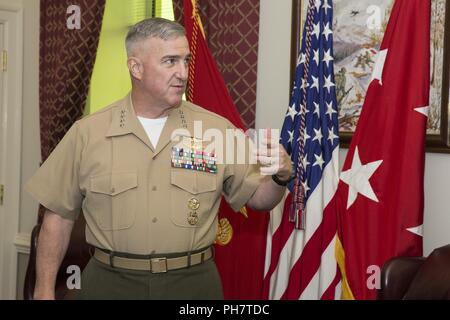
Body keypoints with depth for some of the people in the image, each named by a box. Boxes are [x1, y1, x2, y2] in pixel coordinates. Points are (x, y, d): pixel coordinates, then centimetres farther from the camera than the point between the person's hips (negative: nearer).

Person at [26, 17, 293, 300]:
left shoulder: (218, 129, -3)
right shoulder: (87, 133, -4)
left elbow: (258, 197, 4)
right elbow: (59, 215, 1)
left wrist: (281, 177, -18)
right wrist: (44, 290, -1)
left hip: (193, 283, 1)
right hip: (110, 283, 0)